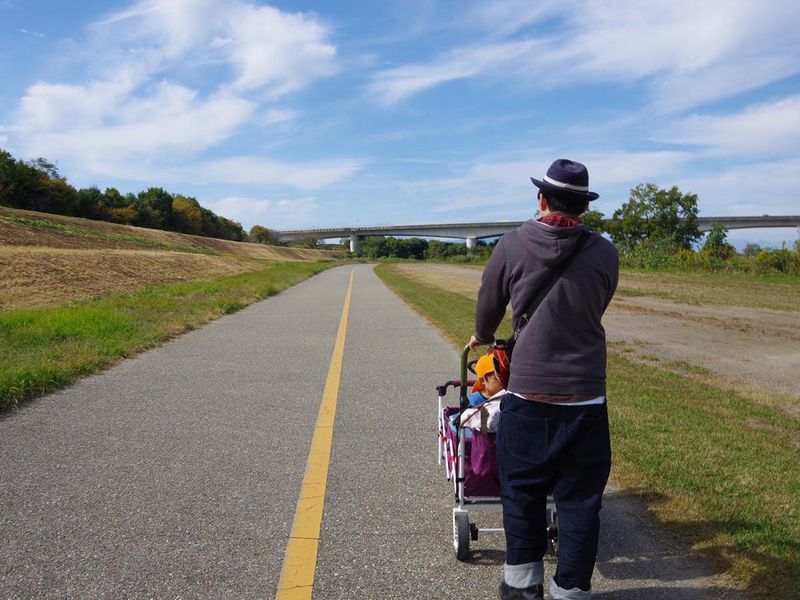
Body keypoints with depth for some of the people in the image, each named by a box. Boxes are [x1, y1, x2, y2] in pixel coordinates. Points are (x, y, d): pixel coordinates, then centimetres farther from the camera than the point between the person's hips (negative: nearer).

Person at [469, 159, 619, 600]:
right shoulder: (605, 253, -1)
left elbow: (489, 303, 9)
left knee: (522, 492, 16)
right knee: (579, 499, 12)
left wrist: (482, 336, 30)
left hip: (527, 394, -1)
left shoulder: (512, 245, -4)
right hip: (585, 398, 1)